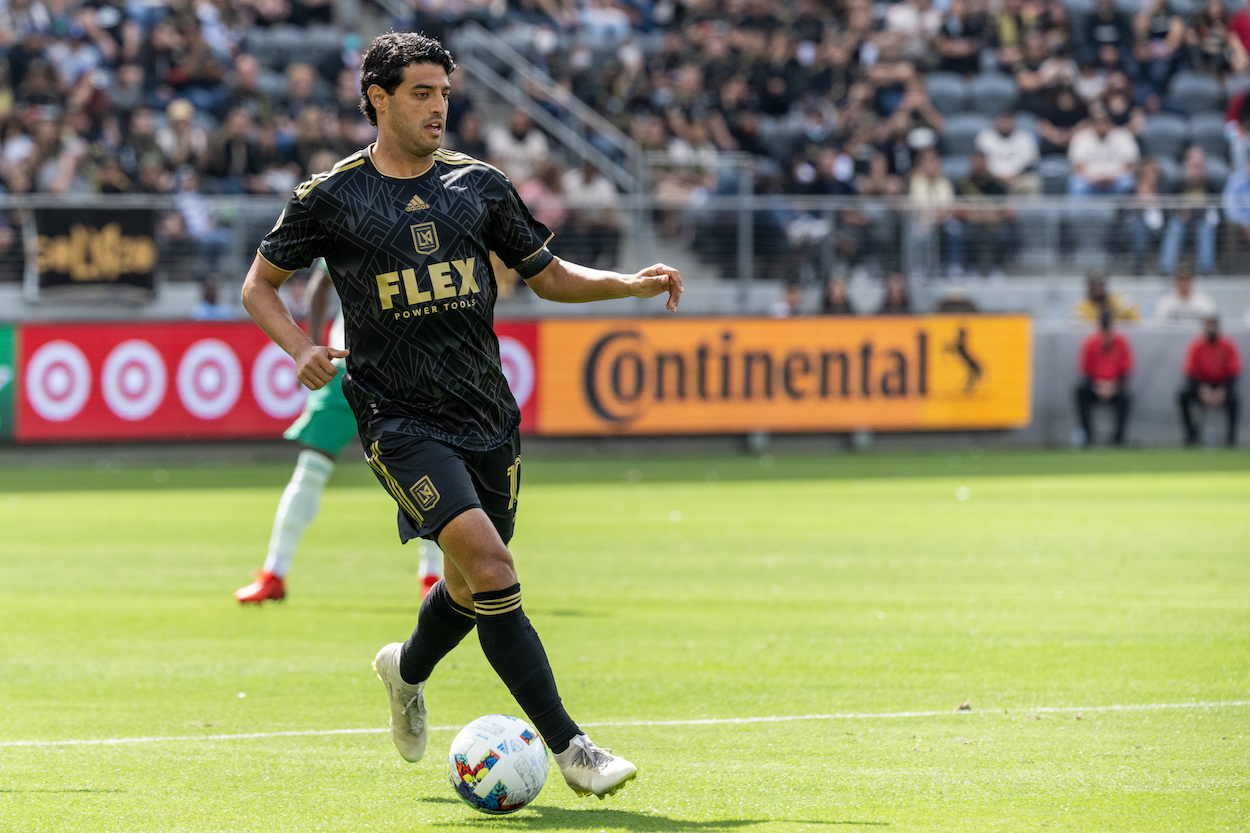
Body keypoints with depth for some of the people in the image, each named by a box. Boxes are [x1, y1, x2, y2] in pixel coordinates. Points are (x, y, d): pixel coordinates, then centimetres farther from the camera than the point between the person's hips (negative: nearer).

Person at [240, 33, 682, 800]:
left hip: (487, 414, 5)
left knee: (472, 586, 14)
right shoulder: (332, 199, -2)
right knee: (487, 559, -23)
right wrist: (301, 349, -10)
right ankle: (569, 747, -23)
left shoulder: (479, 185, 7)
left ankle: (408, 670, 49)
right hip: (400, 415, -5)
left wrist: (636, 283, -1)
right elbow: (260, 285, 9)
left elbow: (549, 276, 16)